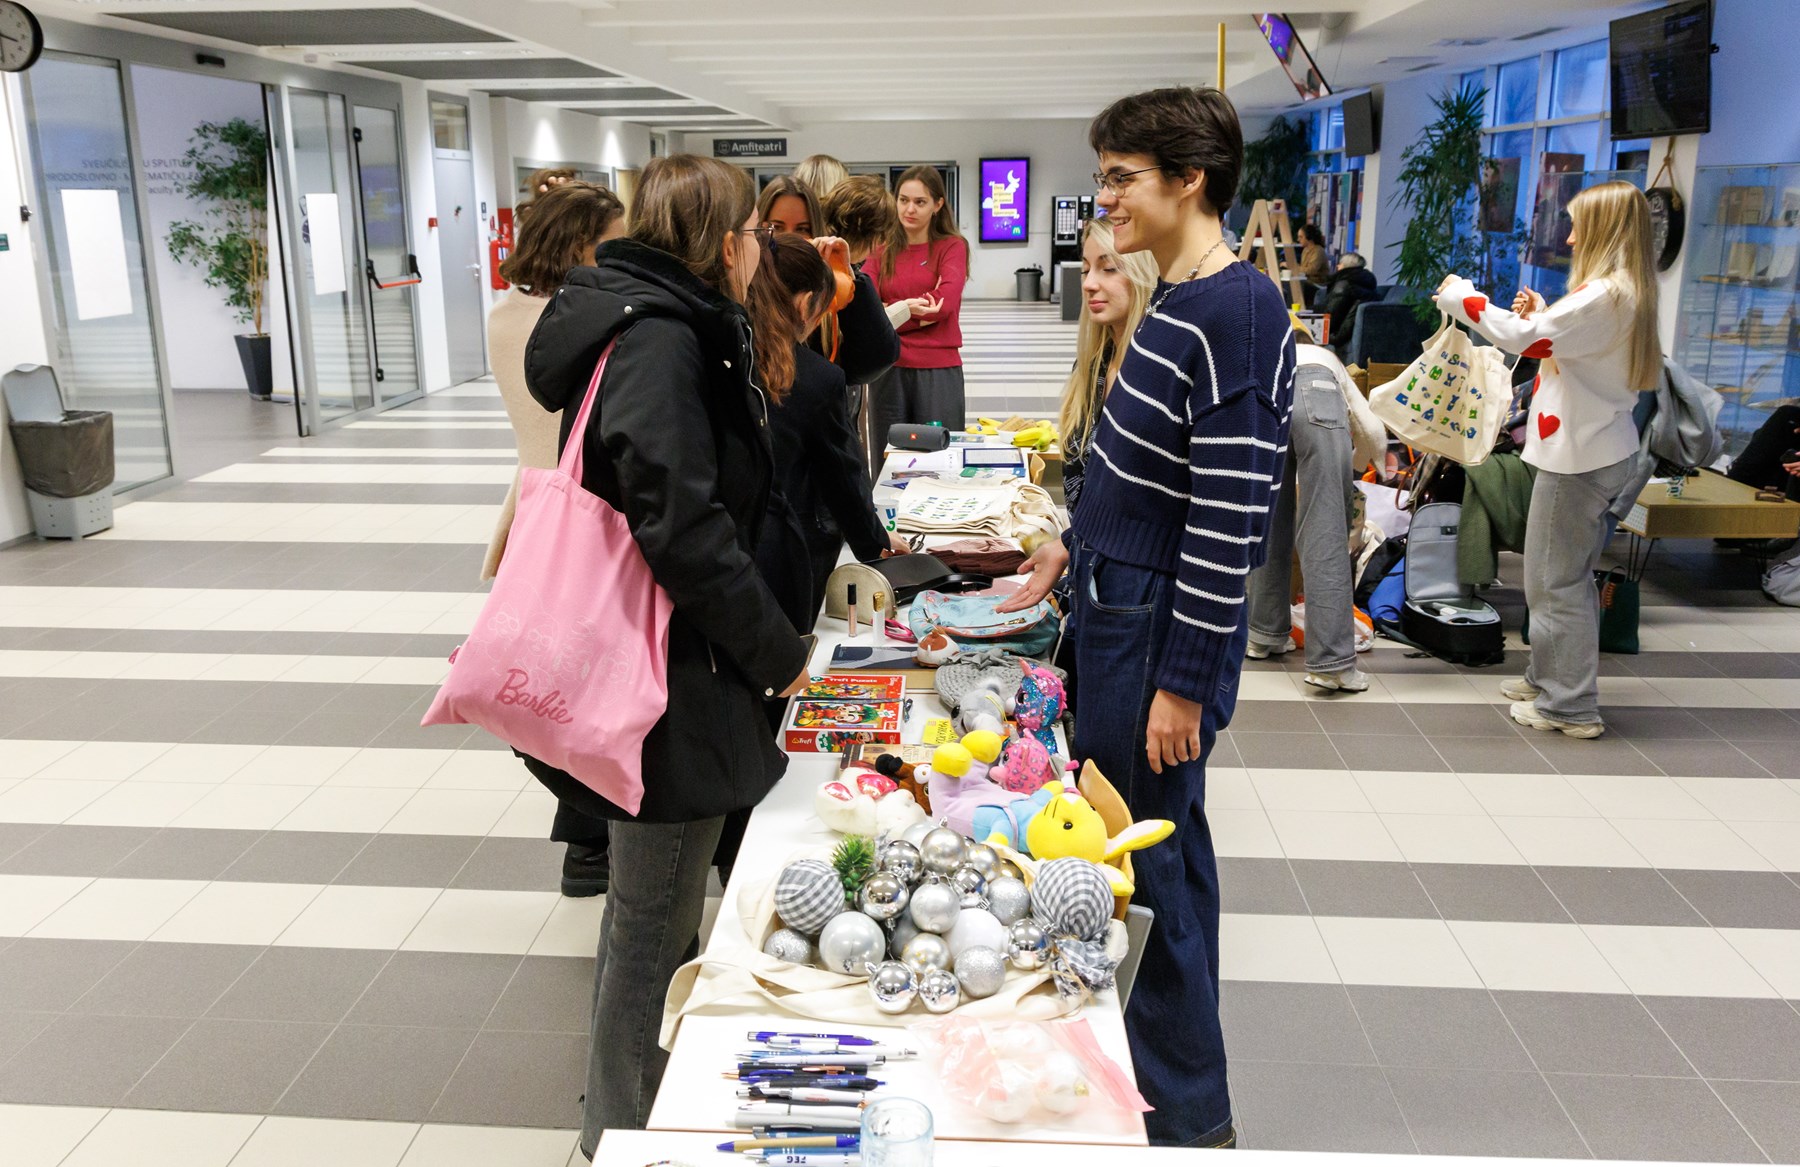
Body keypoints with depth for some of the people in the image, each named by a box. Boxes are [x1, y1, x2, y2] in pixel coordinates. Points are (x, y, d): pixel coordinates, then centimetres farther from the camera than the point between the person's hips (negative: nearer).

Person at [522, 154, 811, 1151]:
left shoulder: (668, 327, 12)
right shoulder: (660, 342, -19)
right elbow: (681, 524, -27)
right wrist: (778, 651, -16)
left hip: (662, 658, 11)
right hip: (669, 678, -11)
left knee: (655, 894, 24)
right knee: (656, 916, 5)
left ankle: (631, 1093, 43)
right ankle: (625, 1129, 23)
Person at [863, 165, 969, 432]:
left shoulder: (952, 246, 4)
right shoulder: (882, 251, 11)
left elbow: (946, 301, -11)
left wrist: (891, 313, -7)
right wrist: (914, 311, -17)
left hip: (938, 370, -2)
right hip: (888, 370, 3)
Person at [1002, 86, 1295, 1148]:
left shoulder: (1240, 314, -20)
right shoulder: (1175, 300, 10)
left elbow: (1232, 518, -23)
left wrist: (1182, 682, -21)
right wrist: (1076, 547, 23)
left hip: (1162, 631, -9)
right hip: (1116, 605, 10)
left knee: (1146, 861, 2)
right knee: (1158, 840, 20)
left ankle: (1190, 1111, 22)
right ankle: (1152, 1052, 38)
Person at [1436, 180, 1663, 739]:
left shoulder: (1604, 295, -21)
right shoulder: (1626, 293, 11)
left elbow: (1526, 339, -23)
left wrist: (1459, 296, -13)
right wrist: (1541, 316, 7)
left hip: (1579, 457, -10)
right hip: (1601, 451, 10)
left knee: (1555, 580, -1)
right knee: (1568, 576, 20)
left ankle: (1570, 706, 7)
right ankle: (1551, 678, 33)